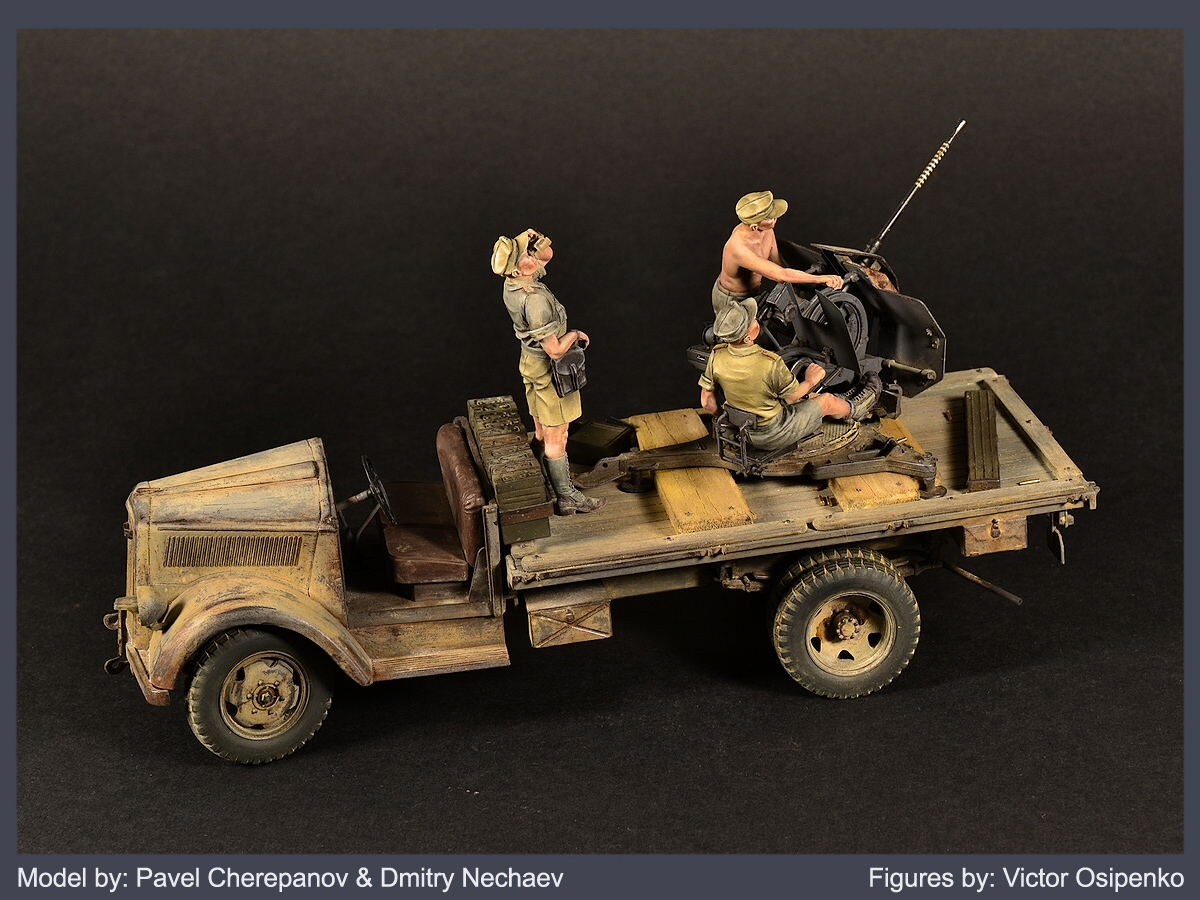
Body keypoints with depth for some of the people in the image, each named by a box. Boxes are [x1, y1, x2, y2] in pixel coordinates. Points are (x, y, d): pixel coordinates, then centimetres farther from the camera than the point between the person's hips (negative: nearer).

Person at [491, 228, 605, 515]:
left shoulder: (512, 284, -6)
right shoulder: (535, 299, -34)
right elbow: (555, 349, -30)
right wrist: (574, 335, -12)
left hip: (530, 362, 9)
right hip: (549, 371, -9)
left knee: (542, 431, 22)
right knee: (556, 437, 5)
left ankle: (547, 482, 37)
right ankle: (566, 497, 17)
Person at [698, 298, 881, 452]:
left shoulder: (716, 356, -17)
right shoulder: (769, 363, -33)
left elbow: (707, 401, -6)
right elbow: (792, 396, -16)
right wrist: (810, 381, 5)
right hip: (773, 437, -6)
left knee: (807, 395, 27)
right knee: (827, 401, 16)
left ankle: (845, 404, 50)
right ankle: (853, 409, 47)